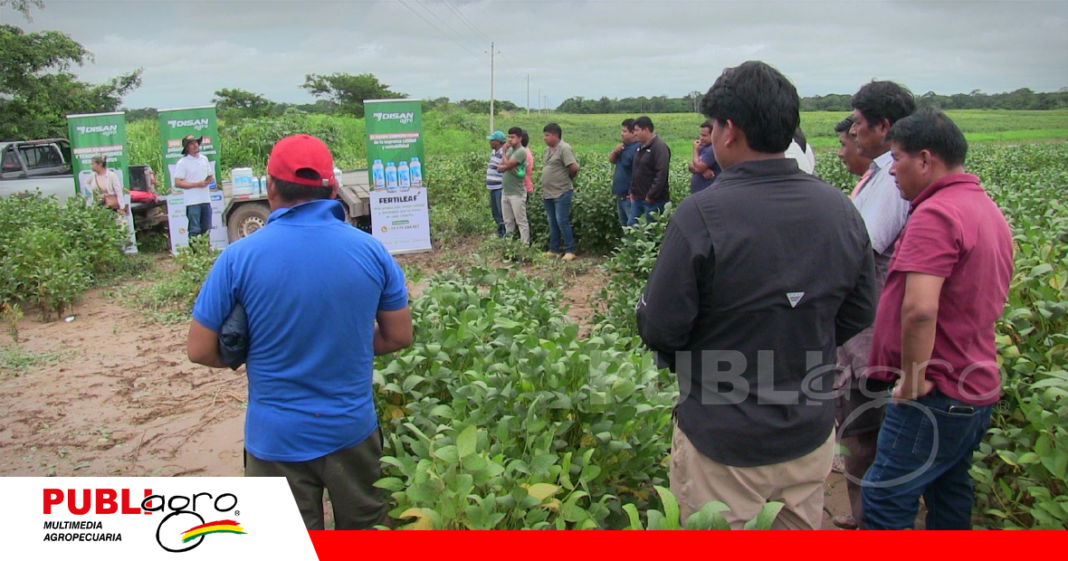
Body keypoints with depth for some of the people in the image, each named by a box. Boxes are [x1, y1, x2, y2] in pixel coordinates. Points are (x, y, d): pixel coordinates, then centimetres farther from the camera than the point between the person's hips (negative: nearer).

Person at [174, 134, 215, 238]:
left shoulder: (204, 159, 13)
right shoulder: (182, 163, -6)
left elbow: (211, 177, 20)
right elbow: (178, 183, -11)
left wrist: (208, 181, -4)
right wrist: (197, 184, -17)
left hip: (206, 199, 6)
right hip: (192, 202, -6)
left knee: (206, 230, 12)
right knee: (194, 230, -6)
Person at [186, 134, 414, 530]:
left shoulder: (239, 258, -14)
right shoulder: (371, 250, -8)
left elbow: (200, 350, -8)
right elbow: (399, 337, 0)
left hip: (277, 438, -1)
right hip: (353, 429, 2)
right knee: (365, 530, 23)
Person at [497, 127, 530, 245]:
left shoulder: (521, 151, -13)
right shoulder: (509, 150, 13)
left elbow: (506, 164, -20)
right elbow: (499, 168, 9)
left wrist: (504, 152, -4)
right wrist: (509, 167, -12)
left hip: (517, 193, -8)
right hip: (506, 192, 8)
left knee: (521, 221, -4)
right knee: (508, 221, 14)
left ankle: (525, 245, -1)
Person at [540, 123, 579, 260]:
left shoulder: (564, 148, -14)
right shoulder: (548, 149, 13)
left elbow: (574, 167, -20)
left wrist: (566, 178, -3)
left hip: (561, 192, -8)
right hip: (548, 193, 8)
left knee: (562, 221, -7)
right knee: (552, 223, 13)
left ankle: (570, 250, 1)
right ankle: (554, 249, 21)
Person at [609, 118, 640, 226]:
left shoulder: (638, 149, -20)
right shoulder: (624, 146, 12)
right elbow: (611, 161, 17)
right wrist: (615, 151, -5)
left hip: (630, 196, -10)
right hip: (621, 195, 10)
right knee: (624, 224, 21)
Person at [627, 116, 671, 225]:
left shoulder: (660, 147, -15)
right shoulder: (641, 147, 14)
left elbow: (661, 175, -22)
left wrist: (650, 196, -22)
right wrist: (632, 191, 13)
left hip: (654, 200, -9)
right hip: (637, 198, 9)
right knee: (631, 225, 10)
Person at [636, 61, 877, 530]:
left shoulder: (700, 216, -24)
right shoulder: (841, 210, -6)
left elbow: (659, 328, -18)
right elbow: (859, 315, 5)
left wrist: (688, 361, 4)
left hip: (723, 445, -5)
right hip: (812, 438, 5)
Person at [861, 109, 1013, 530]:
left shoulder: (935, 214, -20)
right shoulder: (989, 211, 14)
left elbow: (920, 310, -31)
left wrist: (913, 378, -18)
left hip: (934, 396, -10)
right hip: (977, 387, 10)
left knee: (884, 500, -3)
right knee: (951, 498, 21)